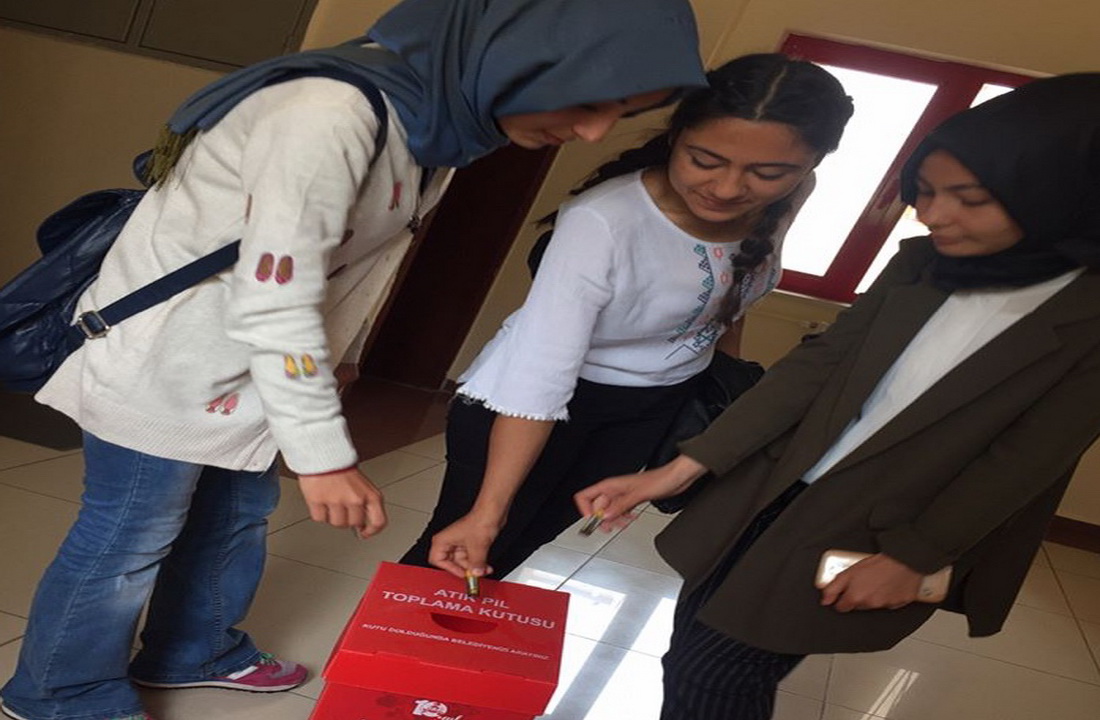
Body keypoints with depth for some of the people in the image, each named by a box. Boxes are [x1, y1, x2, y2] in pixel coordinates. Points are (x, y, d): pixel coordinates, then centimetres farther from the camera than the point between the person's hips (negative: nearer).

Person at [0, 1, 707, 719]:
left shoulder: (439, 117, -3)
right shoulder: (334, 113, -32)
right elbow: (273, 304, -30)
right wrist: (324, 455, -26)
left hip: (250, 358, 8)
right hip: (167, 356, -8)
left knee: (238, 508, 20)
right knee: (133, 535, 6)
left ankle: (195, 651, 42)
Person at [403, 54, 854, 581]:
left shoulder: (789, 196, -15)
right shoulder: (604, 221, -35)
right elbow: (538, 379, -35)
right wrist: (487, 512, -37)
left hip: (659, 403, 5)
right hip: (565, 392, -5)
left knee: (533, 538, 17)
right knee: (452, 560, -1)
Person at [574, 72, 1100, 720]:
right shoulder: (922, 265, 0)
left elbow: (1031, 455, -12)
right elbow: (818, 364, -2)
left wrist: (912, 558, -11)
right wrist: (682, 468, -7)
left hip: (873, 537, -5)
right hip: (772, 493, 5)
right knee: (691, 654, 12)